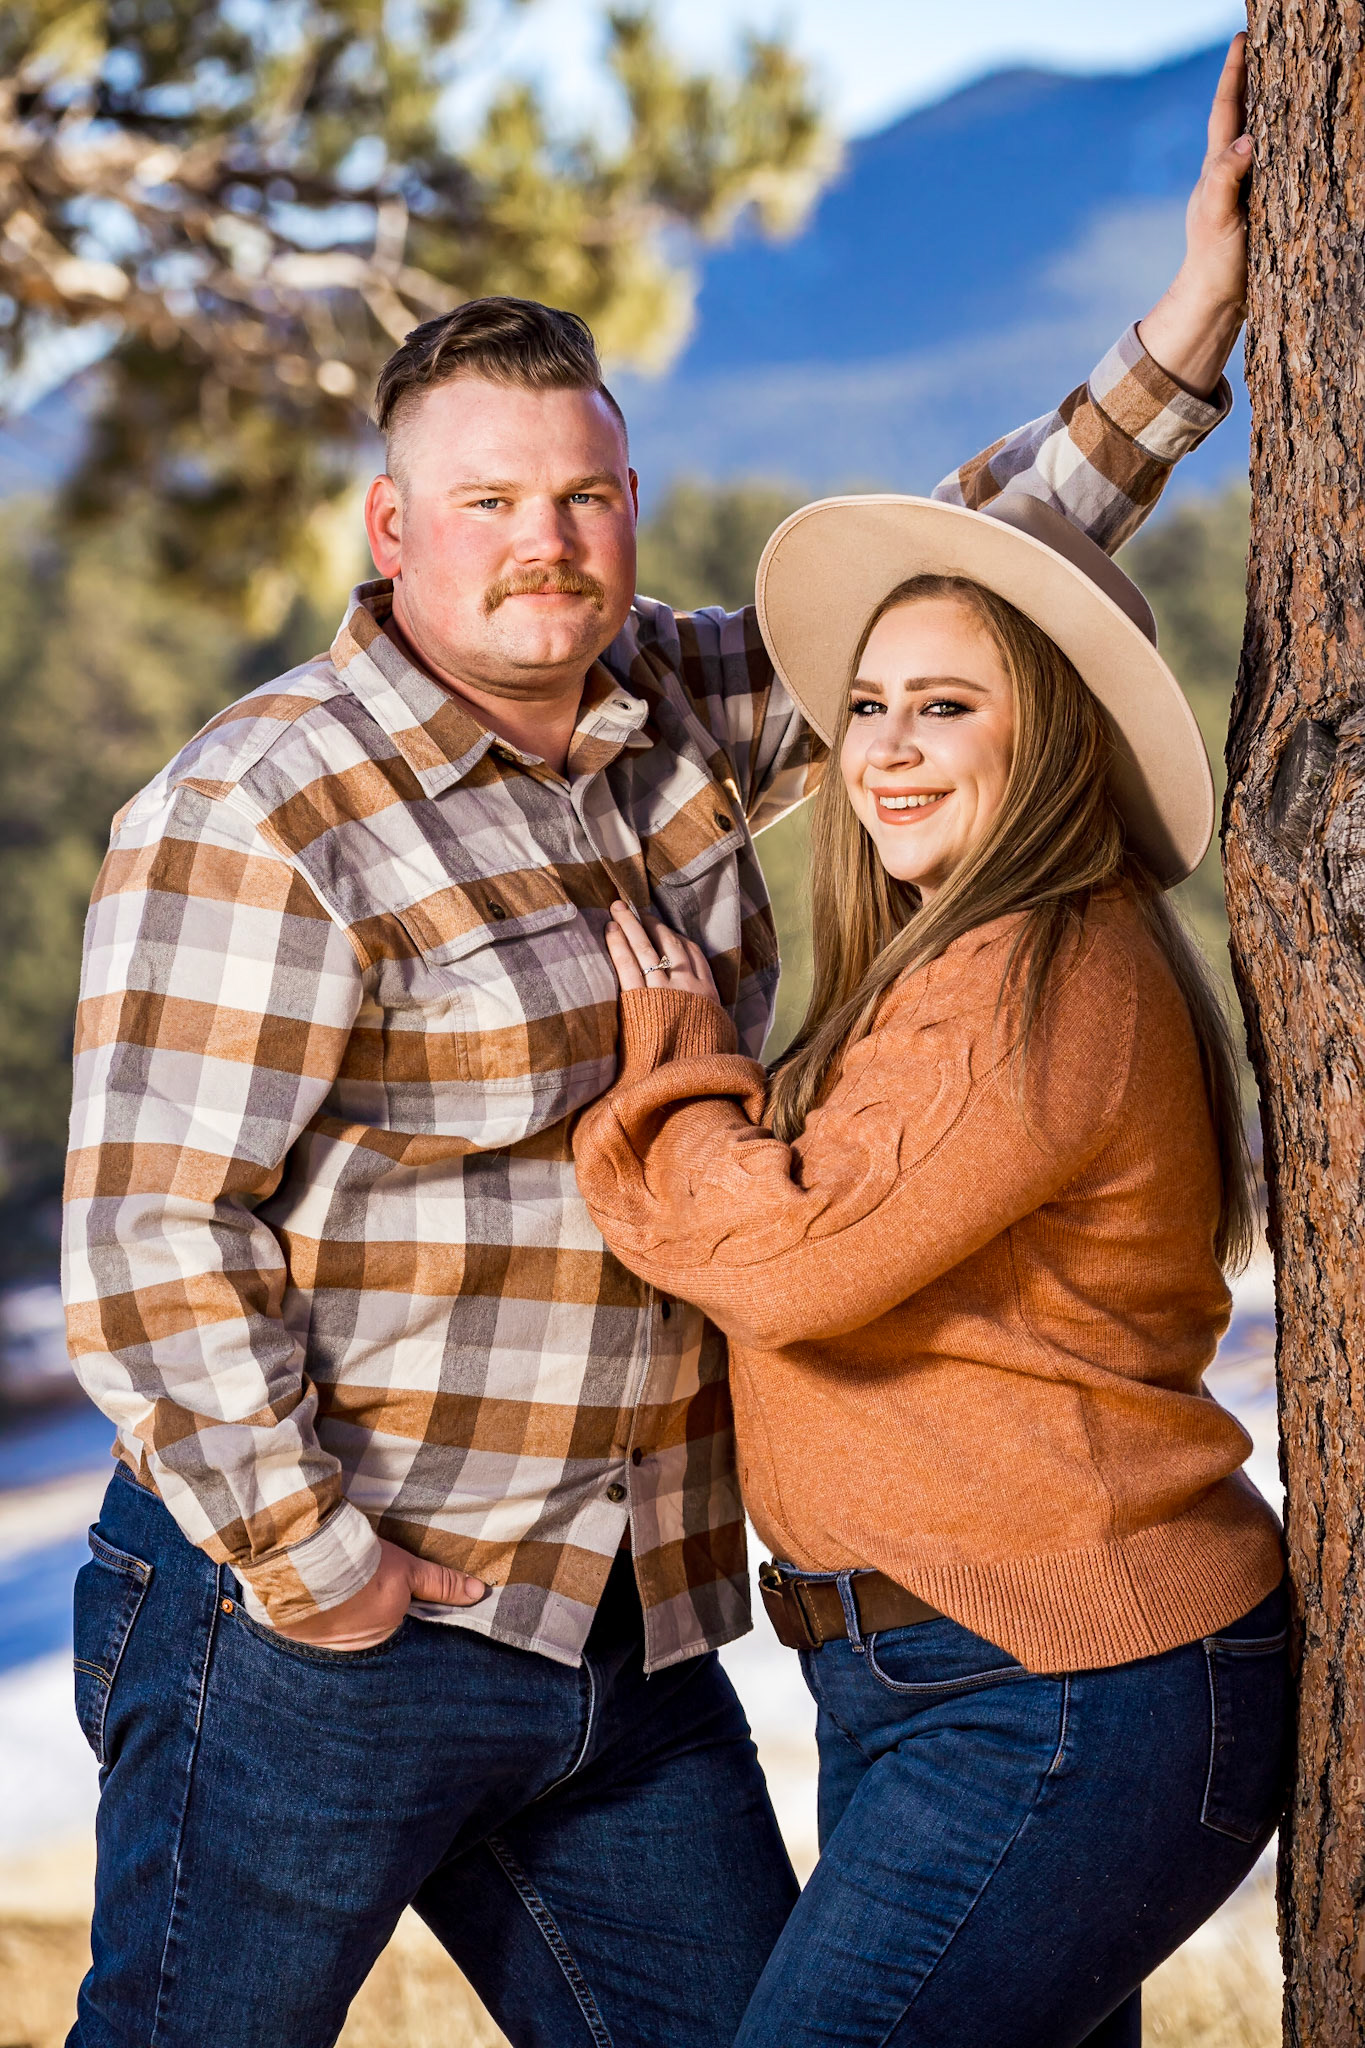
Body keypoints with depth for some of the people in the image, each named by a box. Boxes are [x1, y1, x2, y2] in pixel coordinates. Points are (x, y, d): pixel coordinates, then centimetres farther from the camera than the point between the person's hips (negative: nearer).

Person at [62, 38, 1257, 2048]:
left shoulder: (680, 713, 8)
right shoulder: (260, 819, -15)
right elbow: (150, 1237, -17)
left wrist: (1191, 317, 11)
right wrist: (315, 1575, -16)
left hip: (631, 1640, 7)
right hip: (318, 1621, -6)